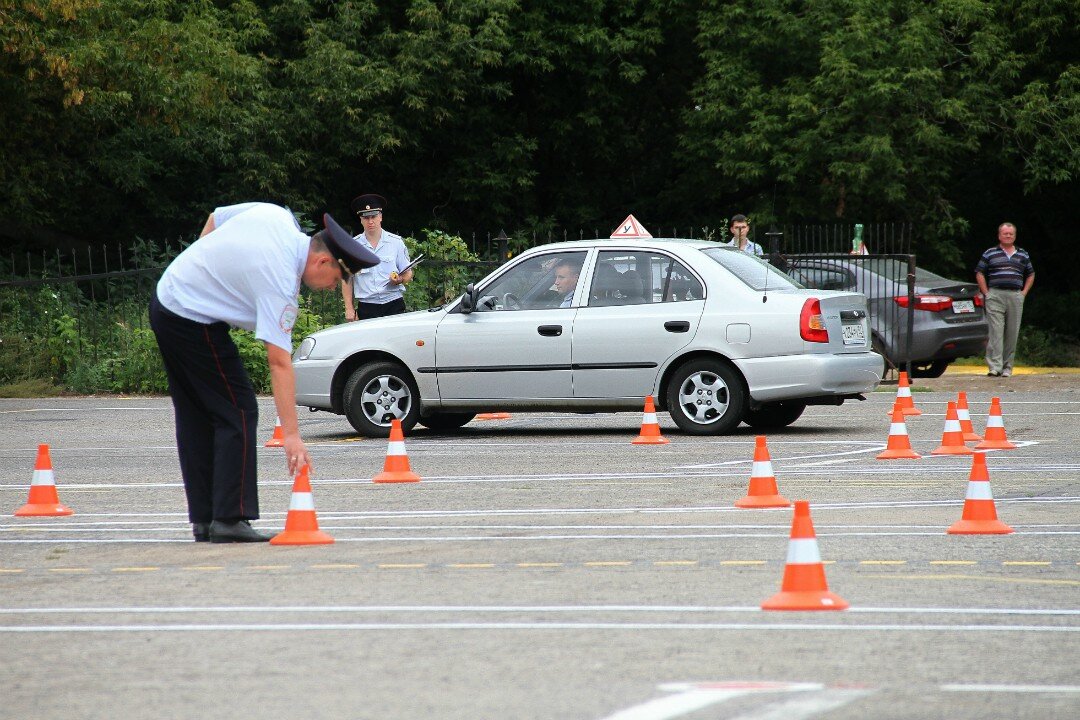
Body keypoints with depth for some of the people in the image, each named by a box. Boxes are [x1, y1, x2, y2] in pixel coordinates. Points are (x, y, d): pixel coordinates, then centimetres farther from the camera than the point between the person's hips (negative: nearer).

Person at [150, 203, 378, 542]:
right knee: (237, 413, -7)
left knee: (195, 415, 12)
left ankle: (202, 520, 14)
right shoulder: (280, 282, -23)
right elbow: (279, 361, -26)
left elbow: (215, 218, 15)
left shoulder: (277, 216, -1)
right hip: (193, 321, -10)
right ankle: (230, 519, -10)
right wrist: (291, 434, -27)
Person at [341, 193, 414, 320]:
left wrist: (399, 280, -12)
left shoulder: (396, 242, 7)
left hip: (394, 305, 0)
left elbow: (408, 274, 12)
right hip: (366, 308, 0)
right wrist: (349, 309, 2)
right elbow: (347, 280, 9)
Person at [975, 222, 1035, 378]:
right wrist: (986, 293, -1)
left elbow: (1030, 275, 24)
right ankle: (994, 367, -17)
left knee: (1012, 333, 3)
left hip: (1016, 296, 3)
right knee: (995, 332, -12)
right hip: (995, 296, -3)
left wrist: (1024, 293, 12)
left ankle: (1007, 367, 10)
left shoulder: (1023, 255, 15)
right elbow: (979, 274, 8)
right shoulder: (990, 254, 7)